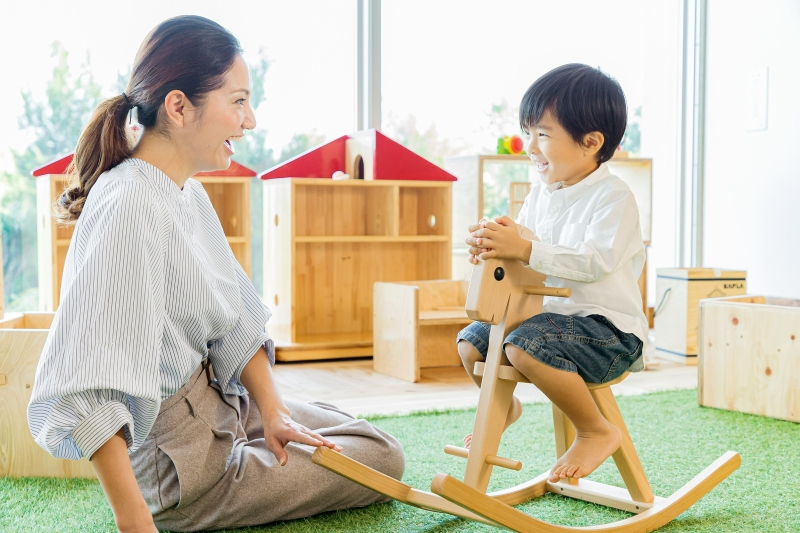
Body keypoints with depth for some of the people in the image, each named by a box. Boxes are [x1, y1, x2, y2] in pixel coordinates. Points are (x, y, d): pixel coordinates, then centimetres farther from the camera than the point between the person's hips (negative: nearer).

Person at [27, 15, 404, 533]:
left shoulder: (188, 192, 2)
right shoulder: (130, 207, -29)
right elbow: (84, 386, -35)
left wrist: (271, 410, -2)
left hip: (222, 402, 9)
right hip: (177, 458, -9)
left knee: (380, 444, 20)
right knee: (383, 461, 3)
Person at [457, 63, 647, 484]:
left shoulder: (613, 197, -16)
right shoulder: (541, 193, 9)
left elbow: (597, 261, -28)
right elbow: (524, 237, 14)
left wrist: (526, 247, -36)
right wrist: (494, 241, -11)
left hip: (608, 328, -9)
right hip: (551, 314, 9)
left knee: (526, 347, -33)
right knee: (471, 341, 7)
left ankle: (597, 432, -13)